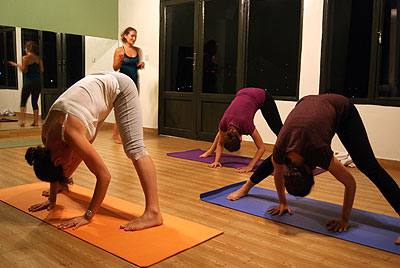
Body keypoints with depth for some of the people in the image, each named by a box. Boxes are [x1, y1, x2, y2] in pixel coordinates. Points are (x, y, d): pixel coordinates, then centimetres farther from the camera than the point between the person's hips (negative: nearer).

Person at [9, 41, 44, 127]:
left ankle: (22, 120, -3)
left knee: (23, 101, 6)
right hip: (37, 82, 4)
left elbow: (24, 70, -10)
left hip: (28, 82, -4)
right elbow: (42, 70, 5)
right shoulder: (38, 58, 6)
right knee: (35, 102, 10)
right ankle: (36, 121, 7)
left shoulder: (25, 58, -6)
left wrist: (17, 65, 4)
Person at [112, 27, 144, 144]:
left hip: (134, 81, 5)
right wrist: (120, 60, -24)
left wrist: (142, 65, -1)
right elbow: (115, 68, -5)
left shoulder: (138, 50, 11)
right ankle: (115, 135, 3)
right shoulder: (119, 50, -2)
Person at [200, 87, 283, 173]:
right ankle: (211, 150, 31)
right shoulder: (223, 123, -27)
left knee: (278, 129, -2)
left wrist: (250, 166, -38)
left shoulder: (246, 125, -39)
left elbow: (261, 148, -30)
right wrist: (217, 161, -18)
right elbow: (220, 143, -7)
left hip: (262, 96, -4)